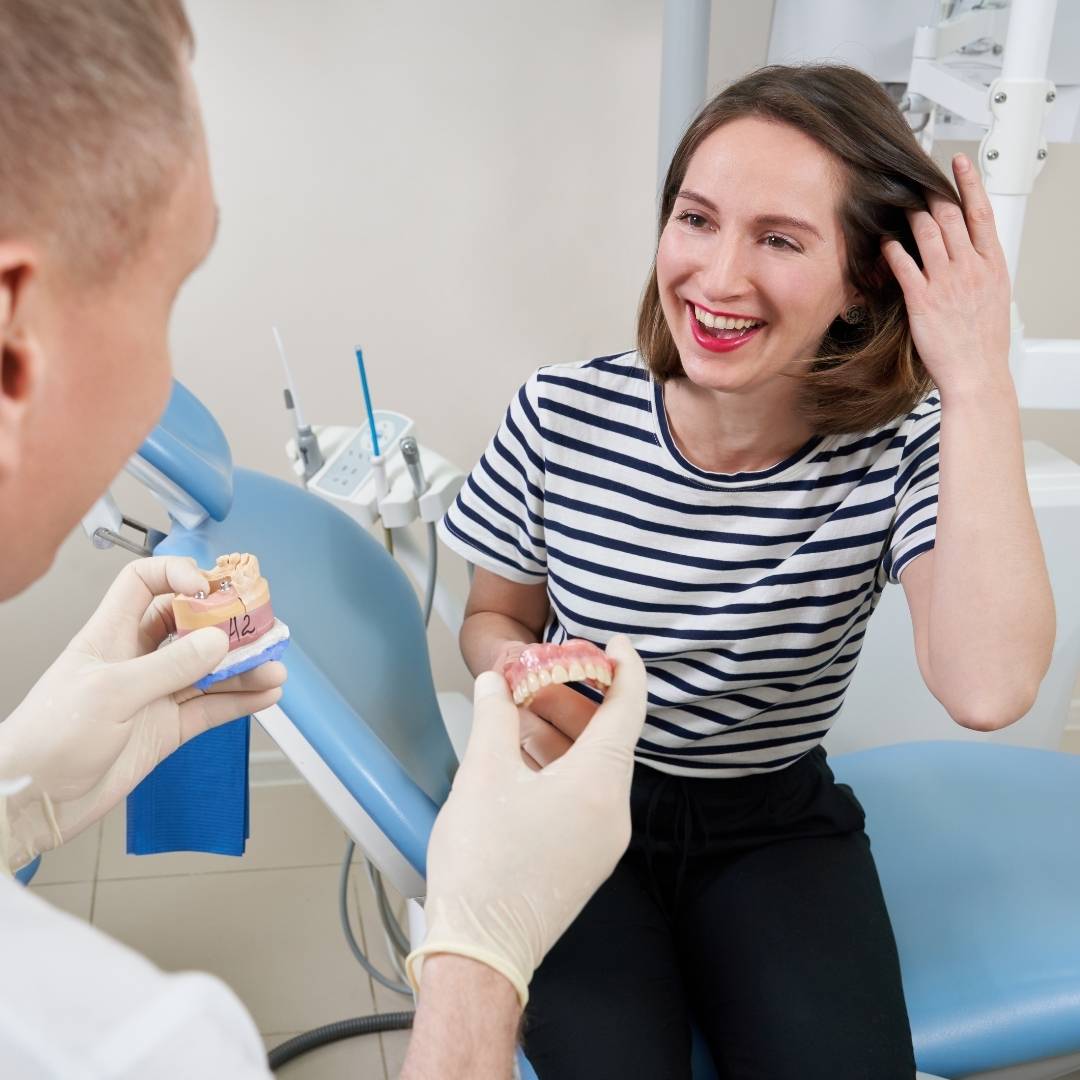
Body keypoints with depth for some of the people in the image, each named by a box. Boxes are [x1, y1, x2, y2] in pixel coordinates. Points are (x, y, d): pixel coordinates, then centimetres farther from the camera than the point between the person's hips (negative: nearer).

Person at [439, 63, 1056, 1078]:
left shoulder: (907, 449, -15)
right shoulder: (560, 416, -14)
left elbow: (987, 690, -33)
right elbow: (491, 618, 3)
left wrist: (979, 384, -31)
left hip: (778, 826, 1)